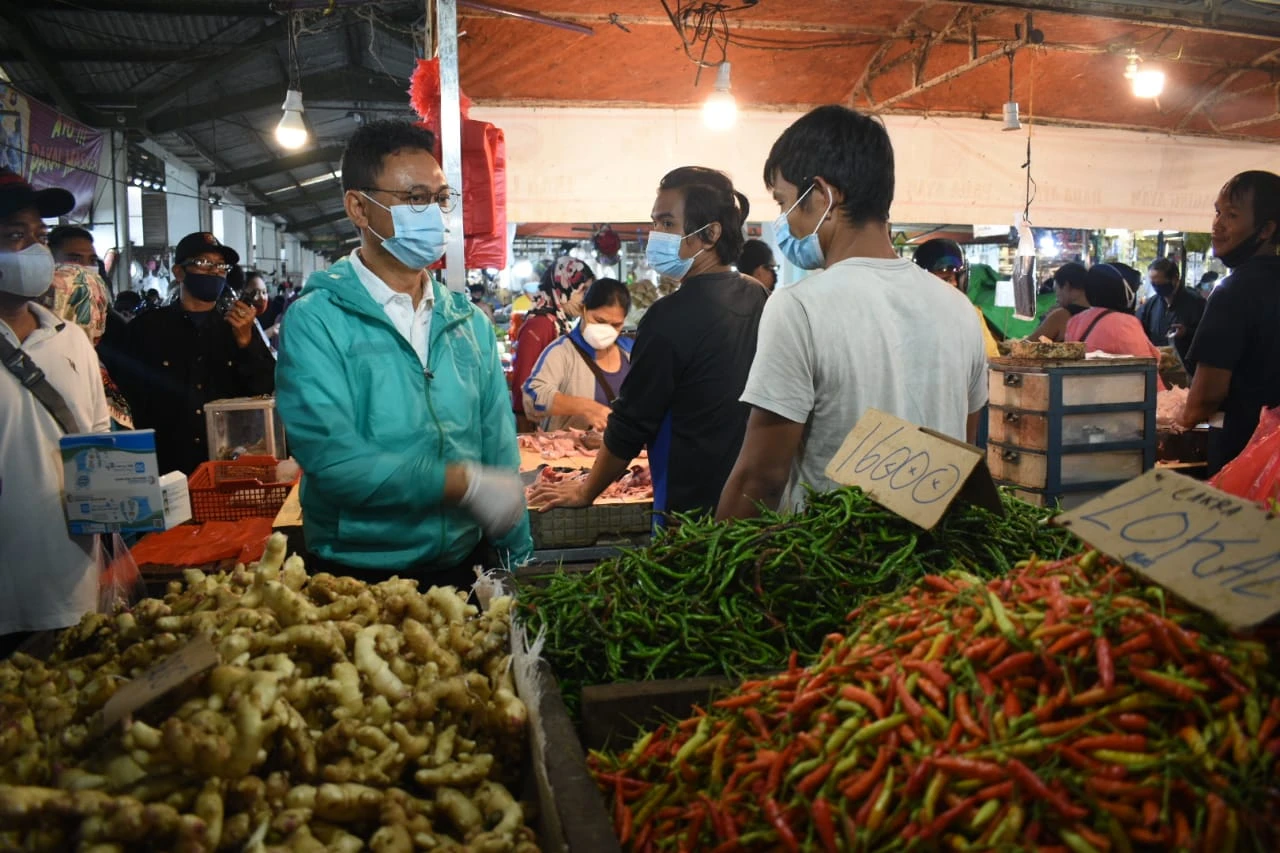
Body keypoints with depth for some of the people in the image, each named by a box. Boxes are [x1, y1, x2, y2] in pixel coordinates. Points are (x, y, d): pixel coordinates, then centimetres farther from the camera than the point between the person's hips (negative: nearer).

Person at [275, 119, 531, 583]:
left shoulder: (470, 320, 5)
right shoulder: (317, 319, -11)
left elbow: (500, 454, 5)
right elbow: (330, 457, -23)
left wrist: (517, 561, 2)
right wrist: (466, 484, -21)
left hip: (465, 567, 5)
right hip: (357, 578, -4)